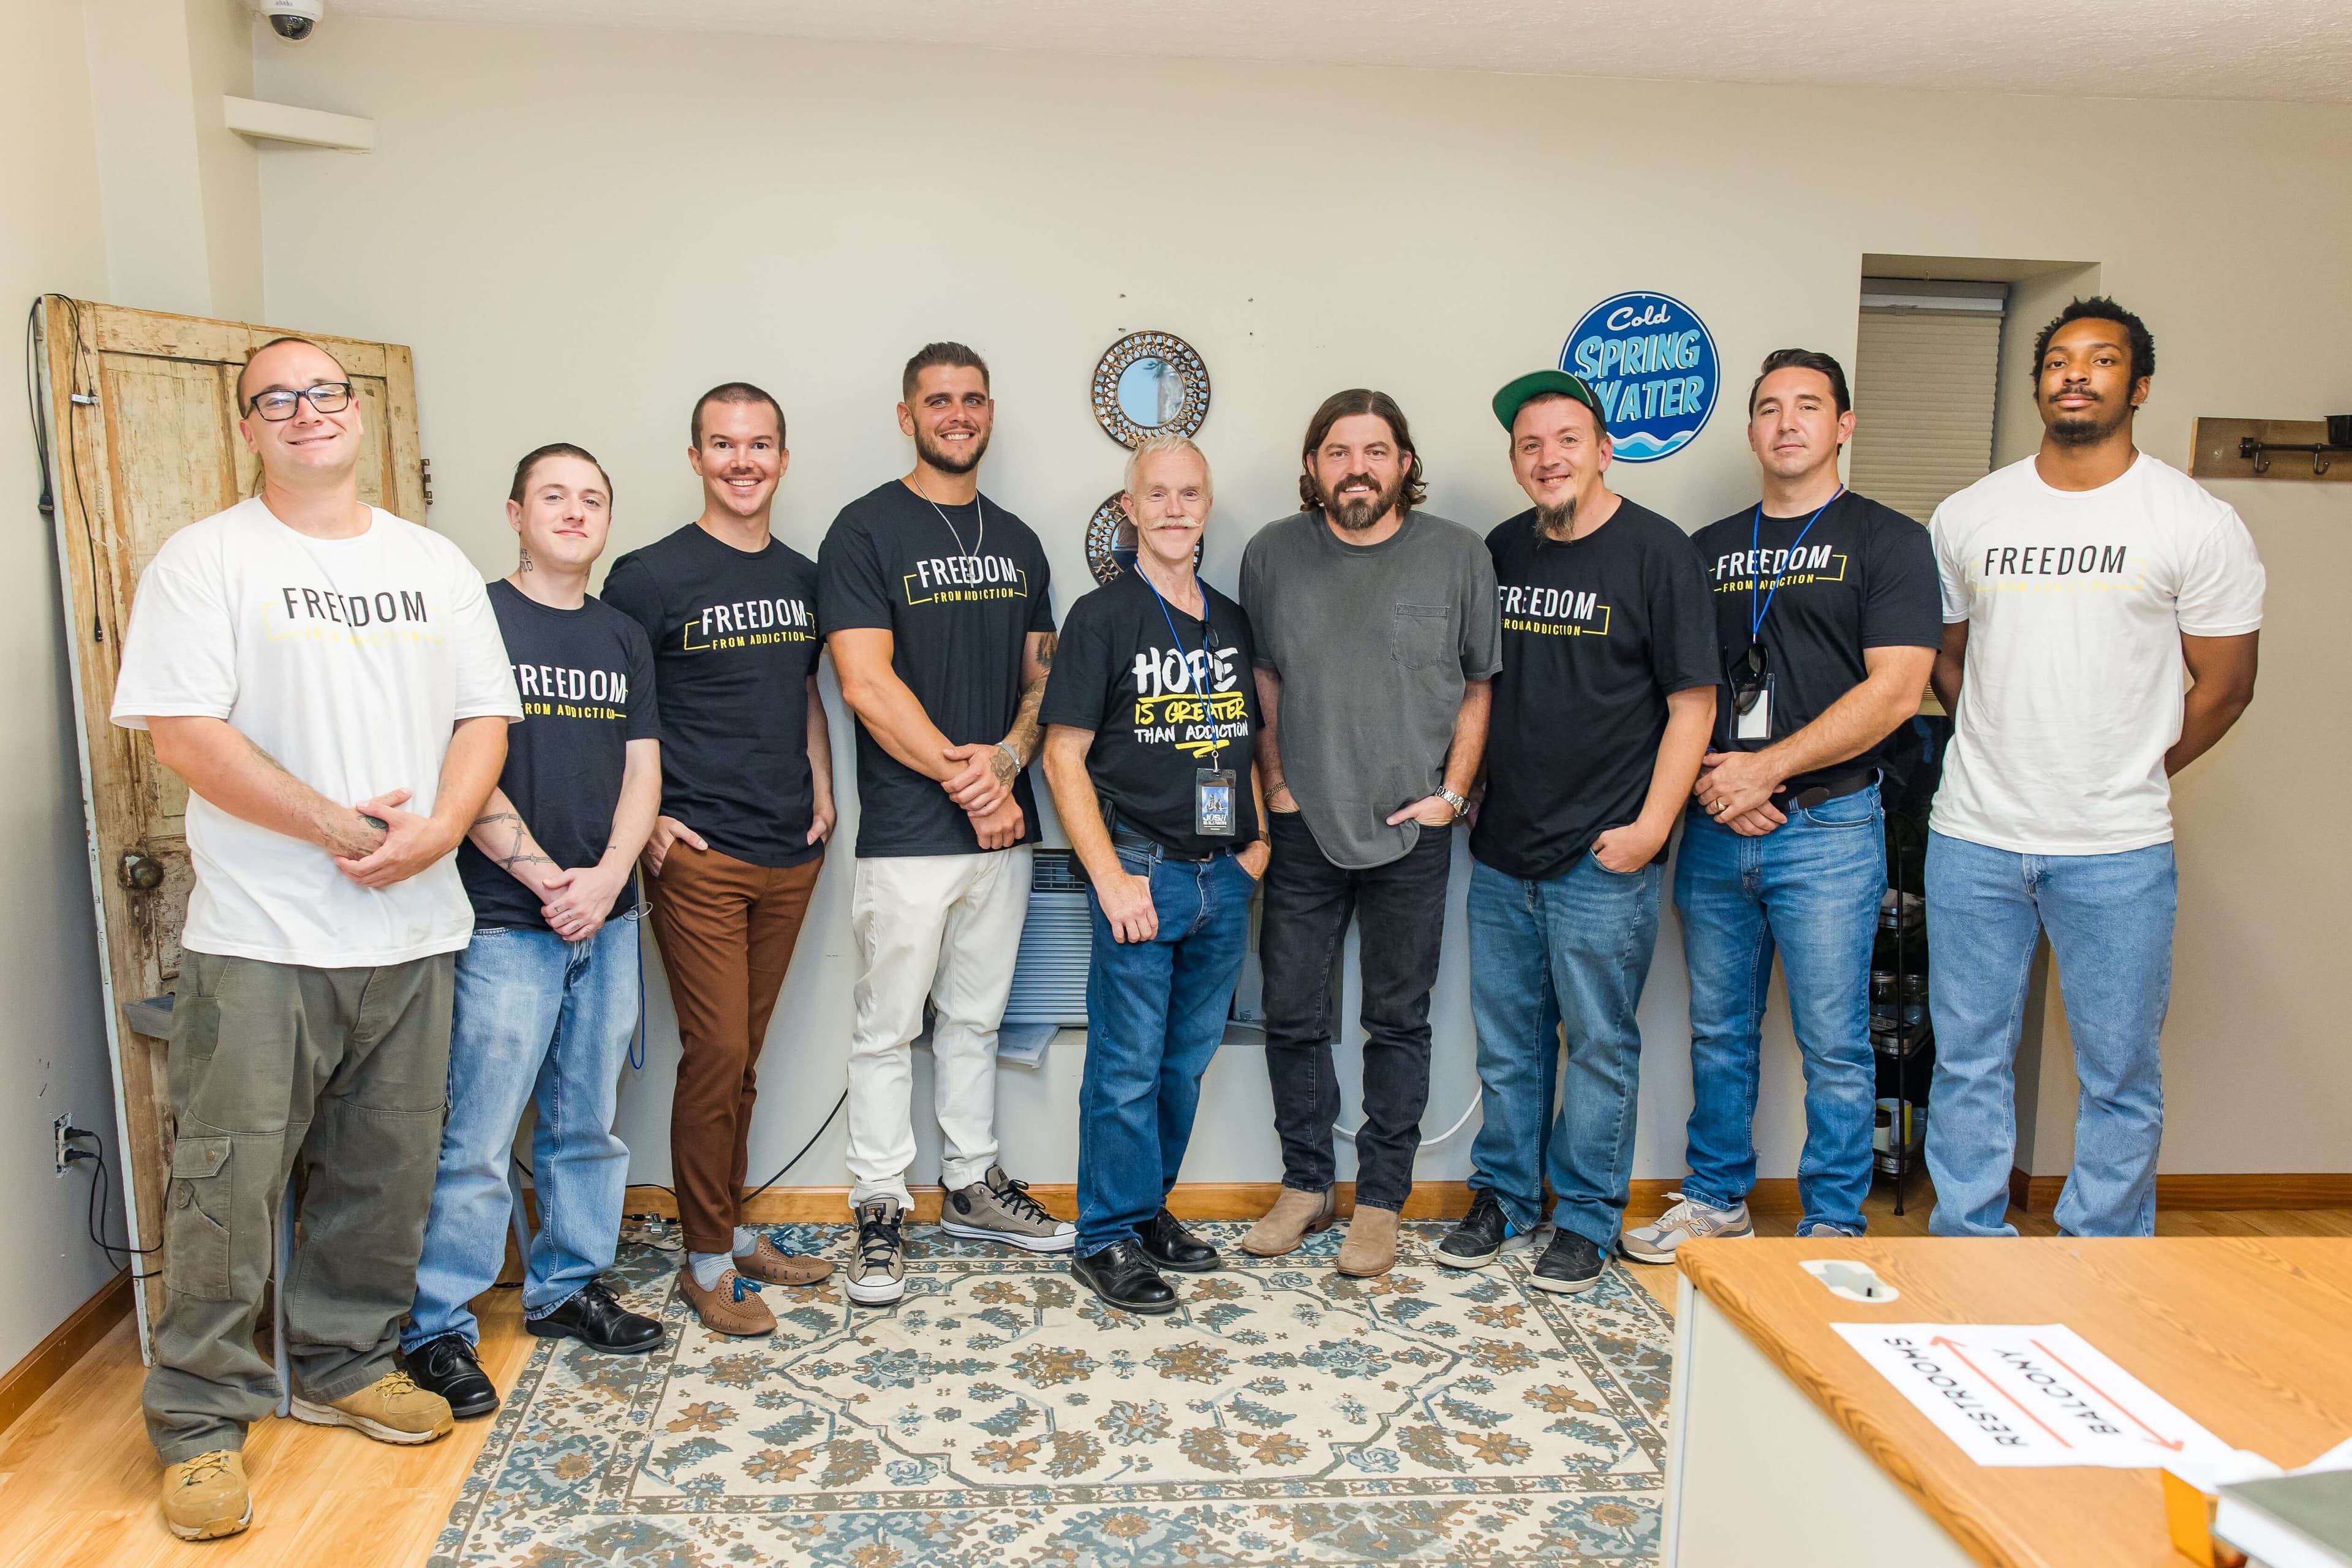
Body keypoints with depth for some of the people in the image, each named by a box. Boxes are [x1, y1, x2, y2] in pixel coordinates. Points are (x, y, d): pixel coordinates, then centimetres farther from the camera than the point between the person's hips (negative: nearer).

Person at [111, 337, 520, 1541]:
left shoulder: (435, 565, 12)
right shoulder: (206, 560, -2)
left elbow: (485, 716, 9)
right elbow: (184, 732, -11)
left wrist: (436, 830, -9)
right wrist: (345, 828, -16)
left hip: (412, 934, 4)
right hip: (261, 939, -4)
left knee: (387, 1172, 13)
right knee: (230, 1183, 0)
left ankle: (345, 1366, 31)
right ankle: (201, 1420, 16)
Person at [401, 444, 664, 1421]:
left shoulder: (623, 638, 13)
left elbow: (642, 771, 9)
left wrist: (607, 876, -7)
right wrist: (541, 875, -15)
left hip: (608, 919, 6)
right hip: (506, 923, -5)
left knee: (587, 1124, 13)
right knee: (478, 1140, -4)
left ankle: (567, 1287, 28)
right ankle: (437, 1329, 9)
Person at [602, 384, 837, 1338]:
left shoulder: (803, 578, 12)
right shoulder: (650, 577, -5)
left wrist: (822, 791, 10)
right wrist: (644, 822, -9)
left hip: (790, 855, 5)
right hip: (698, 856, -5)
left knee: (744, 1055, 13)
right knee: (716, 1054, -3)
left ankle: (733, 1228, 27)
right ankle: (707, 1260, 11)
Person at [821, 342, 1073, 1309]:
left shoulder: (1017, 542, 13)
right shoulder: (867, 530, -5)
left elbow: (1043, 676, 12)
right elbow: (865, 683, -13)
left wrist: (1006, 759, -8)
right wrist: (962, 777, -13)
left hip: (1001, 825, 5)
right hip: (907, 832, -5)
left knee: (976, 1018, 16)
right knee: (889, 1029, 4)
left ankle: (973, 1185, 30)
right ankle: (879, 1211, 17)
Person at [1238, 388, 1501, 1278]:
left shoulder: (1458, 556, -3)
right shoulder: (1272, 555, 1)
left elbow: (1480, 683, 4)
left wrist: (1452, 791, -2)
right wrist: (1275, 782, 3)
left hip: (1411, 833, -1)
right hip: (1304, 829, 2)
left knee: (1398, 1021, 8)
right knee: (1293, 1016, 8)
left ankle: (1381, 1203, 22)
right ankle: (1305, 1185, 26)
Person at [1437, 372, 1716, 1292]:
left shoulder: (1656, 551, -6)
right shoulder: (1501, 552, 9)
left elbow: (1692, 701, -8)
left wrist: (1651, 826, -14)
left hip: (1603, 863, -5)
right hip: (1501, 854, 5)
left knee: (1598, 1044, 6)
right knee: (1506, 1041, 14)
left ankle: (1587, 1220, 21)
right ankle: (1504, 1195, 29)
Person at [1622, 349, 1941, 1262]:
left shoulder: (1887, 541, 1)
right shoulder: (1707, 550, 14)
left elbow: (1893, 691, -10)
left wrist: (1764, 771, -13)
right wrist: (1707, 777, -6)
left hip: (1828, 828, -4)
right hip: (1714, 830, 4)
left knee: (1832, 1043, 3)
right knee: (1719, 1032, 13)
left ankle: (1834, 1225, 17)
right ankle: (1717, 1201, 27)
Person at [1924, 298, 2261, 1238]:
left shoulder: (2198, 523, -2)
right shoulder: (1966, 516, 6)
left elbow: (2225, 684, 3)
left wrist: (2129, 776, 6)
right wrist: (2004, 754, 10)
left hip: (2118, 851, -2)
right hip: (1973, 839, 2)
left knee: (2120, 1073, 7)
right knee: (1968, 1062, 10)